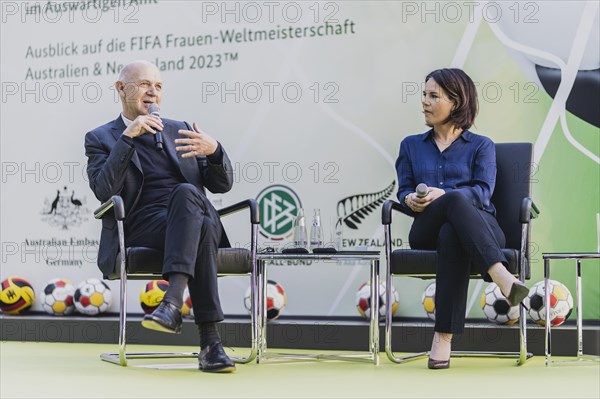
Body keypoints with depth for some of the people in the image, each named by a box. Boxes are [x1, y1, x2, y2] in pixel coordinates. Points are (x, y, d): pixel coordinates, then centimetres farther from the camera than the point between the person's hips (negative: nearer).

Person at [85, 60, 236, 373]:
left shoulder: (179, 130, 24)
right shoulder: (100, 138, 14)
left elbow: (222, 185, 16)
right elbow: (104, 191, -6)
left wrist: (214, 151, -6)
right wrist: (127, 137, -12)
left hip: (194, 216, 3)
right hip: (142, 228, -3)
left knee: (186, 192, -36)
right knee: (202, 230, -36)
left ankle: (173, 301, -47)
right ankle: (210, 341, -41)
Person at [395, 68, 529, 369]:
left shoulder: (481, 146, 17)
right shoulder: (411, 145, 26)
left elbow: (482, 192, -1)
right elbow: (403, 190, 14)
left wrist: (442, 194, -20)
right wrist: (411, 200, -13)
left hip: (478, 224, 0)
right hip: (427, 229, 1)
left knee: (452, 235, -42)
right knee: (457, 201, -38)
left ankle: (444, 337, -50)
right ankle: (501, 276, -59)